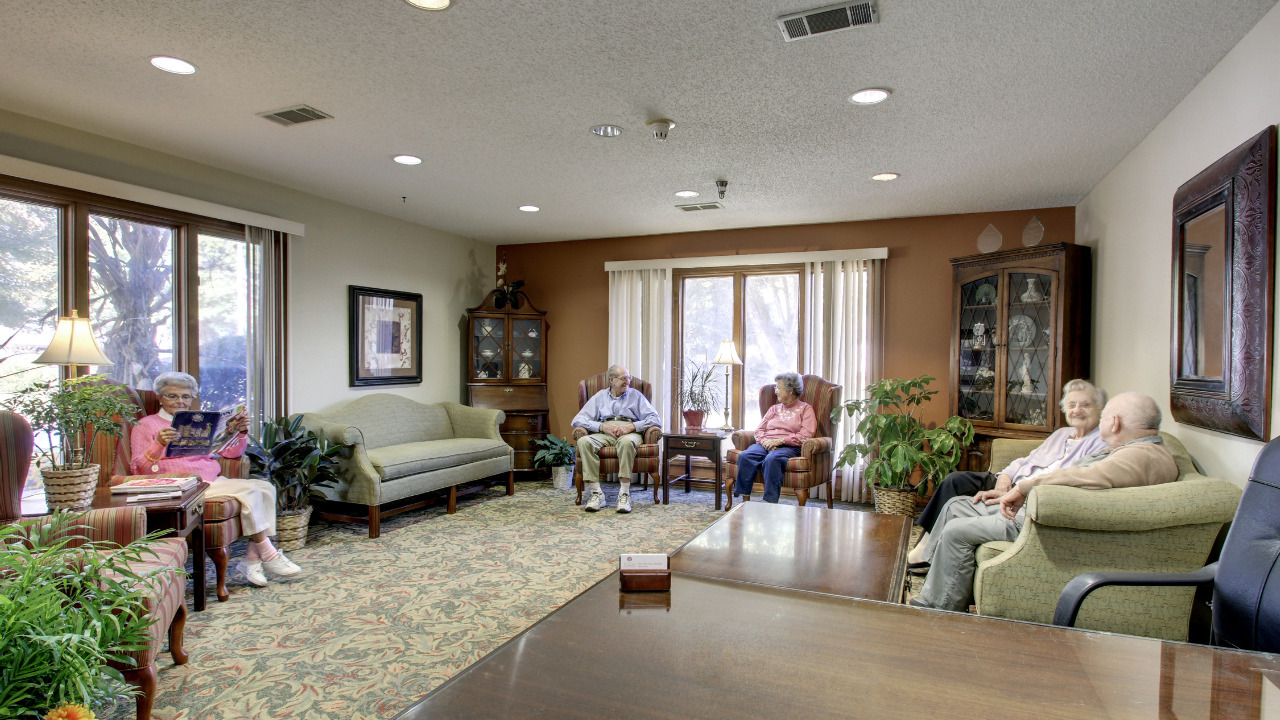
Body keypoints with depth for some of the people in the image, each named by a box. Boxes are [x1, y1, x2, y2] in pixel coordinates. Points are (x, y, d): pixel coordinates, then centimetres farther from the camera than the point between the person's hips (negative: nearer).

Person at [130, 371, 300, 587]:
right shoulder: (146, 425, 10)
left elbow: (230, 452, 21)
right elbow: (139, 469, -3)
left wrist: (240, 432, 1)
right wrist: (159, 445, -22)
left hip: (214, 480, 6)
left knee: (265, 487, -17)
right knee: (248, 490, -26)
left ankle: (252, 558, -20)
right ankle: (267, 554, -18)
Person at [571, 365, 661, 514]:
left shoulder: (636, 395, 18)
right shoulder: (599, 397, 20)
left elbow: (655, 420, 6)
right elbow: (577, 420, 9)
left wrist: (631, 426, -11)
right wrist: (602, 426, -8)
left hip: (629, 433, -1)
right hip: (603, 433, 2)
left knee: (626, 442, -39)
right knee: (583, 442, -31)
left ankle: (625, 494, -34)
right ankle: (596, 494, -30)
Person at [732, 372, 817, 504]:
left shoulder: (805, 409, 11)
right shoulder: (774, 408, 29)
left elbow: (805, 436, -4)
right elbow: (759, 430, 20)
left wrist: (780, 440, -12)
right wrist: (765, 441, -4)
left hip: (789, 447, -5)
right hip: (766, 445, 5)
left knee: (771, 459, -39)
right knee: (744, 456, -28)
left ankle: (770, 502, -37)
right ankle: (745, 499, -28)